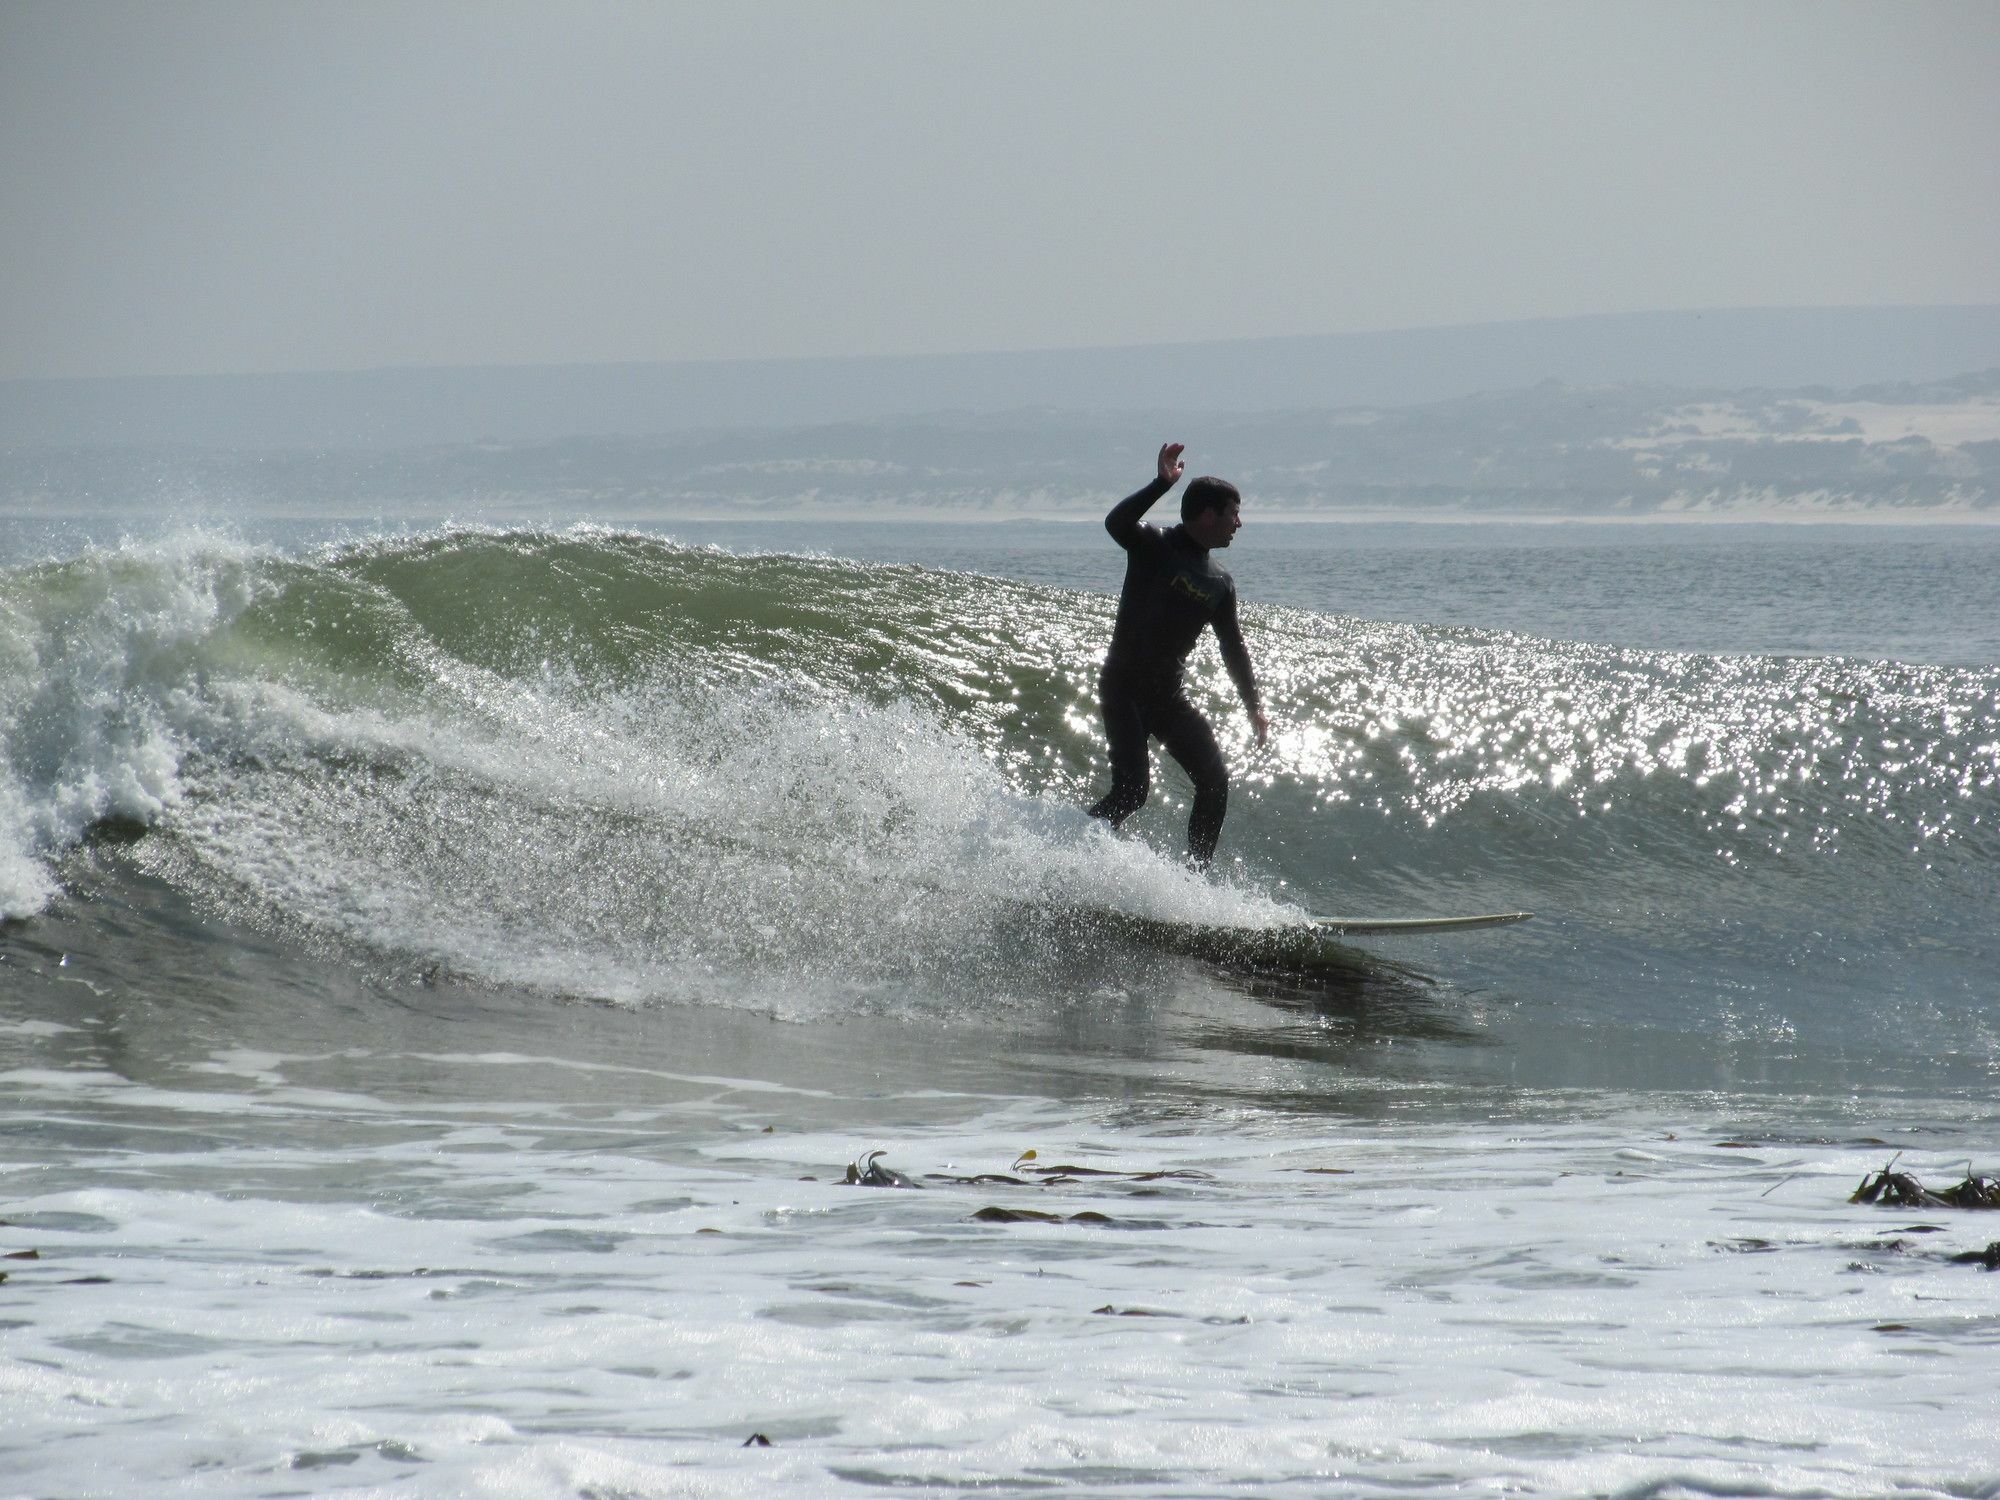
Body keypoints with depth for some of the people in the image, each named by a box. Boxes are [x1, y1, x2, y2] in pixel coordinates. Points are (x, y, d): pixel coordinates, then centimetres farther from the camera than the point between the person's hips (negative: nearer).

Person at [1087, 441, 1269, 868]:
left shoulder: (1220, 584, 13)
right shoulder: (1154, 547, -6)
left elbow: (1232, 648, 22)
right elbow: (1117, 523, -28)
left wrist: (1253, 705, 17)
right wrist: (1163, 483, -36)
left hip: (1168, 694, 7)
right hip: (1124, 689, -7)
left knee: (1215, 781, -3)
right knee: (1132, 790, -20)